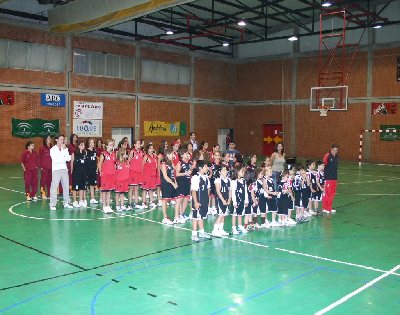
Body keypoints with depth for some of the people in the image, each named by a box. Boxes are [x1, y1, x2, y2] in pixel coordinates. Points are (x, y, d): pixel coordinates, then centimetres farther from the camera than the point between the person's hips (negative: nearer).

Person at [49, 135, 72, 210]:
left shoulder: (65, 149, 10)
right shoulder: (53, 149, -2)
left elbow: (68, 159, 0)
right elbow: (55, 160, -13)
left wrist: (65, 150, -8)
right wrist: (64, 158, -5)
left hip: (64, 169, 4)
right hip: (56, 170, -4)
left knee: (66, 187, 6)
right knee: (54, 187, -7)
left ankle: (66, 203, 15)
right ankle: (52, 205, -3)